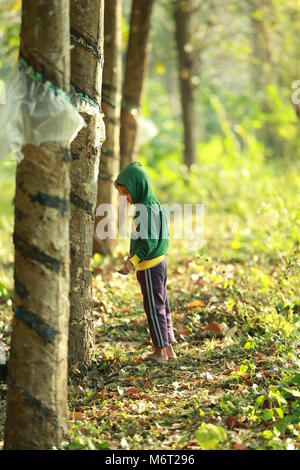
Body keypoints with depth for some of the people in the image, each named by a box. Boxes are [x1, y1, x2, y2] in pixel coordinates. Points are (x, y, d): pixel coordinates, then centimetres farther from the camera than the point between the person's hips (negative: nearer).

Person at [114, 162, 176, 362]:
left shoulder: (145, 210, -19)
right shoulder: (154, 205, 11)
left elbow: (148, 242, -23)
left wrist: (132, 262, -21)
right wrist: (133, 259, 17)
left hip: (150, 267, -10)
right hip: (158, 263, 10)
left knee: (154, 307, -2)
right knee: (162, 305, 14)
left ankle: (161, 350, 5)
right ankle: (169, 348, 20)